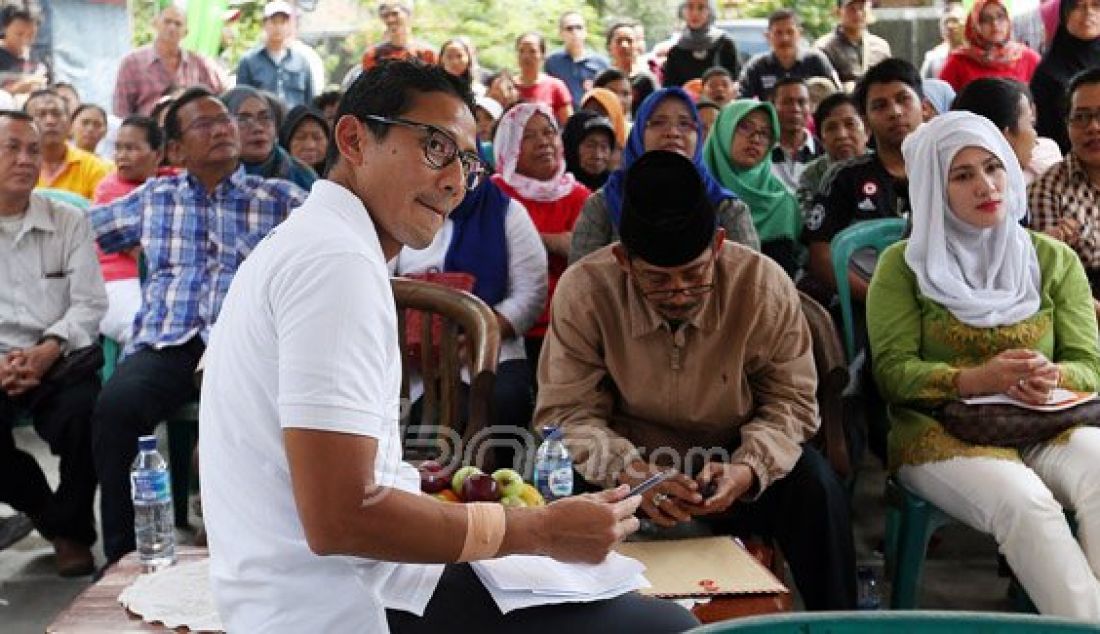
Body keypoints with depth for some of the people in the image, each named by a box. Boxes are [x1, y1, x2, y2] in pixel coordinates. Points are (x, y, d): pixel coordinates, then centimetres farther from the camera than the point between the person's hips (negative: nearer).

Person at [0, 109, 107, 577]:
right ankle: (52, 517, 2)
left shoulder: (68, 222, 11)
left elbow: (89, 303, 5)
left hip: (62, 359, 0)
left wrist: (47, 352, -14)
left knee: (82, 415, -31)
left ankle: (71, 527, 0)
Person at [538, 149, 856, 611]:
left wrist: (747, 468, -29)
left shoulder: (765, 285, -17)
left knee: (814, 486, -26)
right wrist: (629, 471, -34)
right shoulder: (584, 290, -19)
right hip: (631, 464, -1)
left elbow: (790, 400, -7)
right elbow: (566, 411, -15)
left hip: (731, 458, 1)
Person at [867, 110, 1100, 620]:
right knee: (1025, 504, -35)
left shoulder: (1054, 260, 15)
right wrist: (973, 380, -20)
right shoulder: (904, 264, 7)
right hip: (942, 432, -2)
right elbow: (892, 370, -1)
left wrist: (1054, 378, -16)